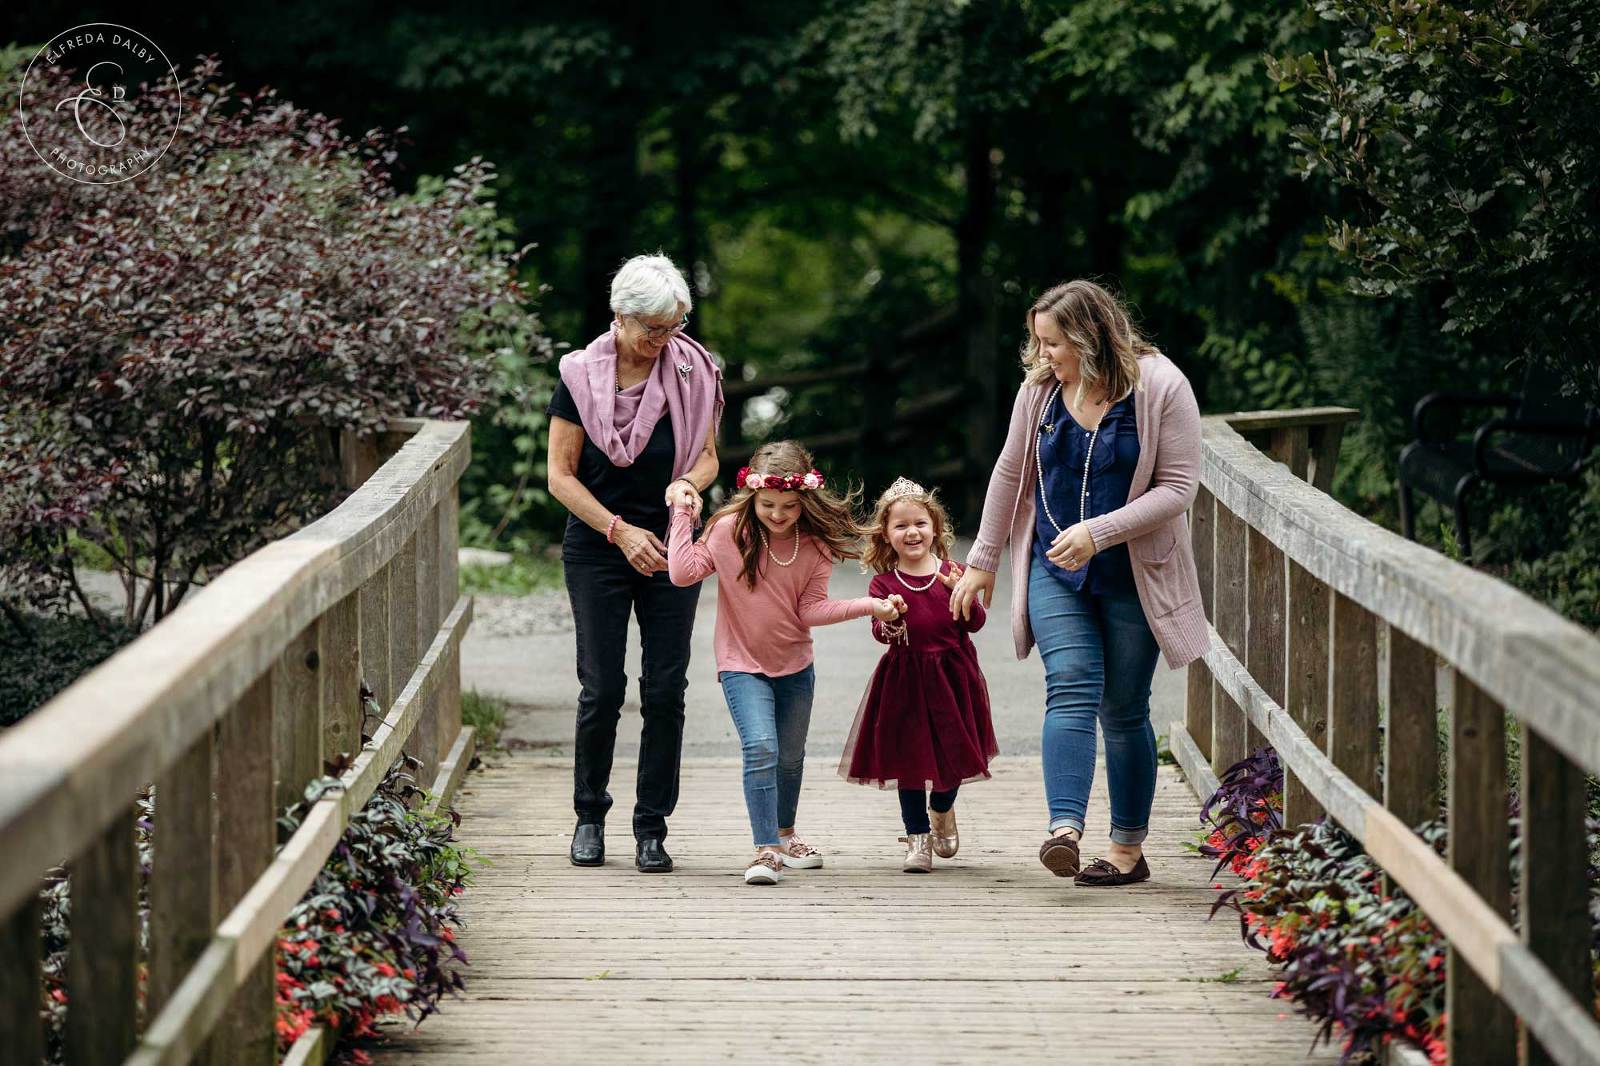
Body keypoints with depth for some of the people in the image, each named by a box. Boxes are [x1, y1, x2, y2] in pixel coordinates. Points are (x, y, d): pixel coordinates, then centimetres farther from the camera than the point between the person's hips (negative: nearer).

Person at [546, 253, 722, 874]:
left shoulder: (693, 373, -1)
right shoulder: (581, 375, -6)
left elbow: (707, 455, 9)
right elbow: (561, 476, -5)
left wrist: (688, 483, -14)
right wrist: (620, 531, -13)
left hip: (668, 548, 2)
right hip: (596, 550, -2)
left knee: (666, 689, -2)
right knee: (603, 688, -3)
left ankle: (651, 828, 7)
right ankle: (589, 815, 17)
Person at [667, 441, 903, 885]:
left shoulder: (816, 543, -9)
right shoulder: (729, 531, -14)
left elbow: (810, 609, -8)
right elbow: (683, 572, -22)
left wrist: (867, 606, -19)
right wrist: (682, 514, -20)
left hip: (795, 665, 4)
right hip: (743, 665, -3)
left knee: (790, 756, 18)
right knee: (761, 748, -22)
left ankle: (784, 833, 44)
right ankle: (765, 850, -19)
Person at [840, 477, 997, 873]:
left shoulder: (951, 573, 2)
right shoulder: (884, 584, -1)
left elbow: (975, 622, -3)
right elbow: (881, 633, -11)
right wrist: (891, 621, -33)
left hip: (951, 676, 1)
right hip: (905, 681, -1)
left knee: (953, 752, 8)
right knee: (909, 756, 1)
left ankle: (942, 811, 39)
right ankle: (918, 838, 12)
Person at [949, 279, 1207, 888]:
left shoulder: (1160, 387, -11)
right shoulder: (1039, 388, 1)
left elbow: (1178, 486, -13)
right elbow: (1011, 474, 13)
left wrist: (1099, 531, -23)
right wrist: (982, 562, 16)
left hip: (1133, 579, -2)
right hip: (1055, 571, 2)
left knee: (1123, 711, 4)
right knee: (1071, 688, -17)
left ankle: (1129, 849, 14)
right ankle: (1064, 831, -31)